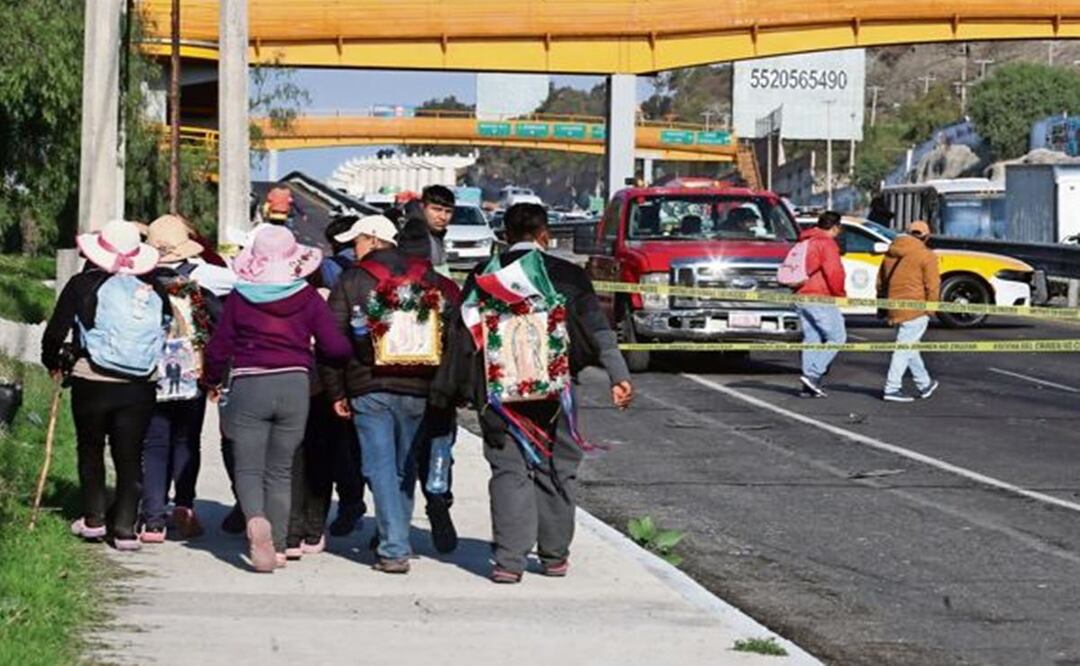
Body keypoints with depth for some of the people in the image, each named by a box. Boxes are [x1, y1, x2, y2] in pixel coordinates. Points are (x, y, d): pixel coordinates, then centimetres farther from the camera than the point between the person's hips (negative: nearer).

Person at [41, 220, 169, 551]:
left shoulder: (83, 285, -5)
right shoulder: (153, 290, 2)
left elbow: (56, 330, -2)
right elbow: (168, 331, 7)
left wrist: (53, 363, 16)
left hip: (92, 383, -2)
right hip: (141, 386, 2)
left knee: (91, 450, 17)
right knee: (130, 455, 8)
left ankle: (94, 519, 17)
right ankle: (125, 528, 5)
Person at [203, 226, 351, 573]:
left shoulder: (239, 298, -1)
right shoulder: (308, 298, -1)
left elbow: (218, 348, 4)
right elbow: (336, 348, -4)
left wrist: (212, 381, 23)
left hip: (248, 387, -1)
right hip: (294, 386, 1)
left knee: (248, 469, 3)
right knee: (280, 471, 12)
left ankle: (256, 519, -27)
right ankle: (277, 546, 10)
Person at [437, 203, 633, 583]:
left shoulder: (484, 276, 2)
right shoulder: (567, 275, 1)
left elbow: (462, 336, 3)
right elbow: (597, 330, -2)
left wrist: (447, 390, 8)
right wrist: (619, 376, 0)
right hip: (554, 392, 0)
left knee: (509, 470, 1)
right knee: (555, 470, 11)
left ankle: (509, 559, -8)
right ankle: (554, 556, 18)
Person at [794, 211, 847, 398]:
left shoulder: (804, 242, 18)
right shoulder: (827, 244, -10)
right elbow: (833, 272, -18)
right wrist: (840, 294, -5)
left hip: (802, 297, 9)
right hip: (820, 299, -9)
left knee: (811, 339, 10)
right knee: (837, 337, -4)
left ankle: (809, 386, 7)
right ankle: (813, 375, -15)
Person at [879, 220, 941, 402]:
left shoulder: (891, 253, 13)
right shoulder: (926, 255, -7)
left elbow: (880, 282, 18)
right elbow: (932, 285, -11)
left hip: (895, 308, 7)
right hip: (916, 309, -7)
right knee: (905, 348, -5)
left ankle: (924, 384, 32)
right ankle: (892, 388, -9)